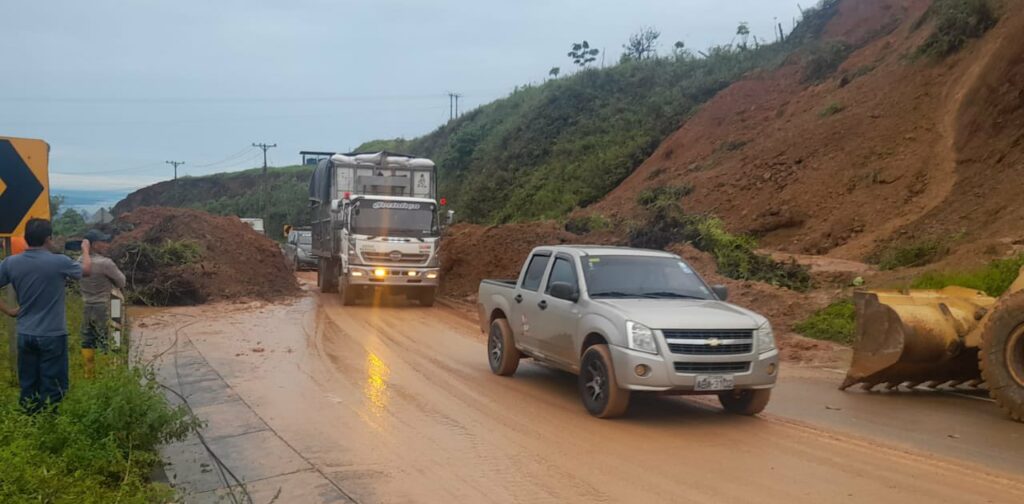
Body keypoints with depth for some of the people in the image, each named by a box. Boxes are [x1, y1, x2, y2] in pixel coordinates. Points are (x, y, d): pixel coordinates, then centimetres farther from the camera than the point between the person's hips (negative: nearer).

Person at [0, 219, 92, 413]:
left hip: (25, 335, 4)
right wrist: (85, 249, 24)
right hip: (52, 335, -4)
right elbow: (86, 270, 8)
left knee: (28, 387, 13)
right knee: (52, 389, 3)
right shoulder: (59, 262, -13)